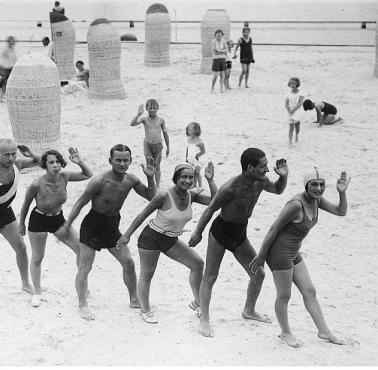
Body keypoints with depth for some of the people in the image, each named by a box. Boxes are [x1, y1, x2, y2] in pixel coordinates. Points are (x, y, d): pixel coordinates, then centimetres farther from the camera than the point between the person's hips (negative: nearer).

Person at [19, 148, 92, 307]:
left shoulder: (64, 177, -16)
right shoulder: (37, 184, -28)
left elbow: (88, 175, -2)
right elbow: (26, 204, -9)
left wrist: (80, 162, -21)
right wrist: (21, 224, 3)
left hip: (58, 219, 4)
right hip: (38, 221, -4)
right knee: (37, 259, 8)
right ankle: (37, 292, 30)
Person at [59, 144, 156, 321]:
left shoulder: (131, 180, -7)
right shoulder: (99, 181, -25)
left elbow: (151, 197, 2)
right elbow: (80, 203, -15)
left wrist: (150, 177, -14)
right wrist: (67, 226, -10)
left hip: (112, 226, 6)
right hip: (93, 225, -6)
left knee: (128, 262, 9)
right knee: (84, 267, -4)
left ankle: (134, 300, 24)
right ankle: (82, 305, 7)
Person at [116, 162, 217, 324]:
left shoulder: (191, 195, -7)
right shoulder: (164, 196, -24)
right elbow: (143, 215, -14)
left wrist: (210, 181, -21)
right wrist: (127, 235, -9)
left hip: (171, 241, 6)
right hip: (151, 238, -6)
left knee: (198, 263, 2)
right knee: (147, 275, 4)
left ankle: (197, 303, 15)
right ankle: (145, 310, 25)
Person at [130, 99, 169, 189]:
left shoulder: (161, 120, 0)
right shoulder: (144, 119, -4)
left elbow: (165, 133, 9)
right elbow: (132, 124, -19)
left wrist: (167, 147, 12)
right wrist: (139, 114, -30)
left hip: (158, 145, 1)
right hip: (148, 145, -1)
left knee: (157, 166, 7)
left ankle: (157, 185, 17)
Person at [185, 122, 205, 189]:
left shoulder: (199, 141, -14)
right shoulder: (189, 139, 7)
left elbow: (203, 151, -11)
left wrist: (197, 155, -20)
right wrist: (186, 157, 11)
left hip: (196, 160, -6)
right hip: (190, 160, 6)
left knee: (197, 172, -3)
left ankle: (200, 185, 8)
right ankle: (194, 184, 18)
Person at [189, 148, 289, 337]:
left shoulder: (260, 182, -10)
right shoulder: (230, 188, -29)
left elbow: (278, 190, 13)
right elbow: (210, 209, -16)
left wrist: (283, 176, -9)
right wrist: (198, 232, -6)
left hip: (240, 233, 7)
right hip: (220, 231, -7)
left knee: (258, 274, 10)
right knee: (210, 277, 0)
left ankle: (249, 311, 32)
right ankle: (204, 319, 11)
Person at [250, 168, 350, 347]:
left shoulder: (316, 199, 0)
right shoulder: (296, 205, -25)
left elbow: (341, 211, 4)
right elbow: (274, 229, -20)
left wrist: (342, 193, -14)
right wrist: (261, 256, -14)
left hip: (293, 253, 9)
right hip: (279, 252, -9)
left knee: (310, 292, 14)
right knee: (284, 296, 6)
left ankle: (324, 331, 25)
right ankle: (285, 333, 27)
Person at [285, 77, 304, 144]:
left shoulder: (300, 93, -5)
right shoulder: (289, 94, -1)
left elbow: (300, 103, -14)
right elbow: (286, 104, -4)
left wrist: (293, 110, -20)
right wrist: (289, 111, -19)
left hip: (297, 112, 1)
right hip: (290, 112, -1)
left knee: (298, 128, 12)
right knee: (291, 127, -10)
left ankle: (296, 136, 43)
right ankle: (290, 142, -11)